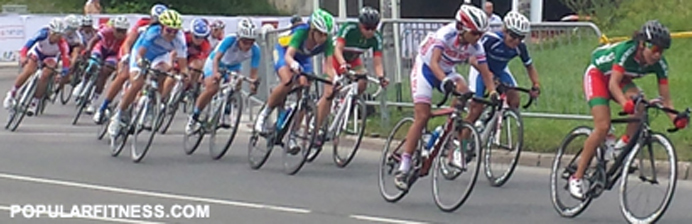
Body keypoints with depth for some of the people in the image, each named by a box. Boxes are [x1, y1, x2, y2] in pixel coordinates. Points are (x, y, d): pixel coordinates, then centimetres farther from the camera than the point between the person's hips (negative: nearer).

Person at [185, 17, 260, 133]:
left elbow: (253, 72, -27)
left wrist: (253, 83, -47)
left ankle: (225, 115, -6)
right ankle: (194, 117, -7)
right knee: (211, 88, -23)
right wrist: (215, 73, -59)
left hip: (233, 67, 3)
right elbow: (216, 58, -41)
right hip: (216, 63, -3)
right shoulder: (230, 40, -36)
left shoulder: (255, 50, -27)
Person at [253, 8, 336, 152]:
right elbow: (288, 56, -49)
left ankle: (292, 138, -2)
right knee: (288, 82, -33)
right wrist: (293, 64, -71)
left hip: (304, 58, 4)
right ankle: (263, 115, -13)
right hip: (283, 51, -4)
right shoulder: (301, 33, -38)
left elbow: (328, 66, -29)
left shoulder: (327, 42, -27)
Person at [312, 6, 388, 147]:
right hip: (336, 59, -3)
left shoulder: (376, 38, -21)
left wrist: (381, 77, -44)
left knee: (362, 82, -28)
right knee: (329, 93, -16)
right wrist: (343, 64, -56)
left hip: (353, 61, 3)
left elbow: (377, 62, -25)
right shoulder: (349, 28, -31)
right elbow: (338, 49, -38)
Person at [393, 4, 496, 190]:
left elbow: (485, 72, -14)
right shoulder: (446, 35, -32)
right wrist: (445, 82, -59)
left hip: (447, 72, 5)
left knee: (464, 92, -24)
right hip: (425, 68, -5)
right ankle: (403, 168, -10)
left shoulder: (476, 46, -16)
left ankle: (455, 152, -18)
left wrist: (493, 93, -31)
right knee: (422, 117, -15)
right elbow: (434, 62, -43)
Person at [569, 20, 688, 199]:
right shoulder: (626, 51, -36)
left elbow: (665, 97, -20)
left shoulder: (659, 64, -21)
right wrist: (625, 103, -60)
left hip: (621, 79, 5)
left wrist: (675, 118, -39)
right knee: (603, 127, -21)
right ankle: (577, 177, -13)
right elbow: (613, 84, -41)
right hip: (597, 75, -5)